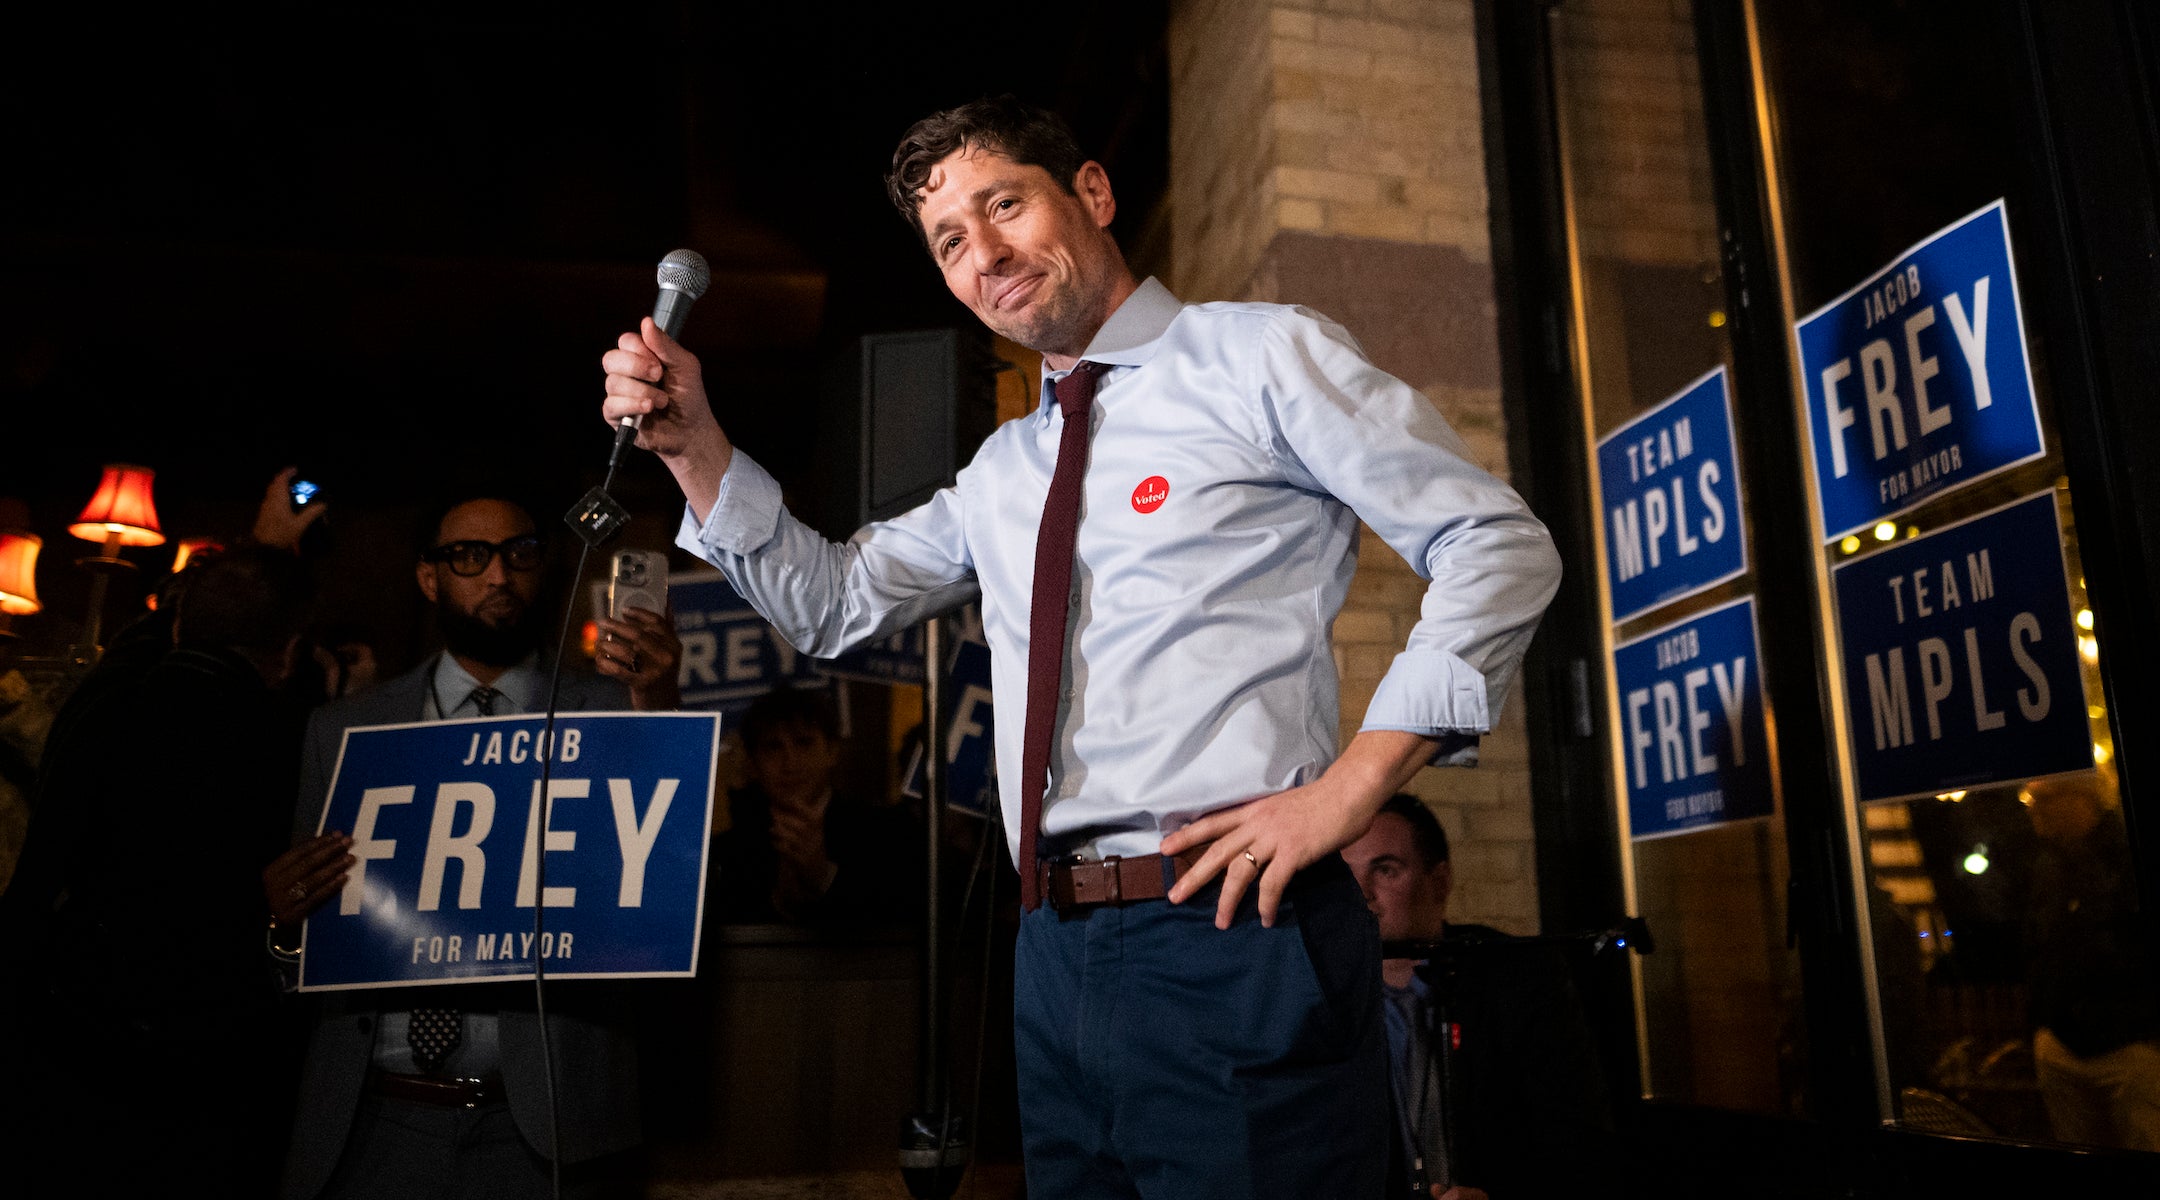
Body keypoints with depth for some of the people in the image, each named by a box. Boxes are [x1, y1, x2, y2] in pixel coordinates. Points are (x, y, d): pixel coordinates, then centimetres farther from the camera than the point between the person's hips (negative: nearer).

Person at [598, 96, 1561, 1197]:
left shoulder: (1260, 356, 1)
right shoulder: (1002, 471, 20)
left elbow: (1499, 547, -3)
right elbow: (832, 603, 23)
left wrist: (1349, 787, -13)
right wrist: (692, 443, 10)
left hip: (1232, 936, -6)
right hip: (1059, 960, 6)